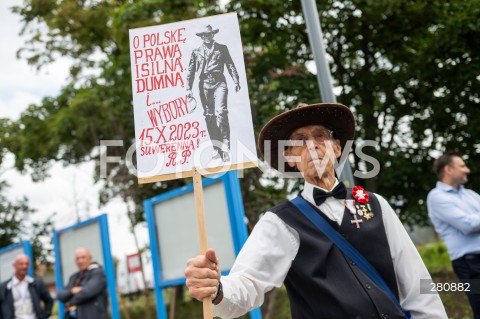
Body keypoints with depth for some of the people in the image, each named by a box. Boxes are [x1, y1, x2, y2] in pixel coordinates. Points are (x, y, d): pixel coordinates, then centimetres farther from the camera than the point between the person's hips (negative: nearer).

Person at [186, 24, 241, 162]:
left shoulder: (222, 48, 13)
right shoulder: (196, 52, 15)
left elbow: (230, 65, 10)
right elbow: (190, 71, 16)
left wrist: (236, 81, -1)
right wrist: (188, 88, 9)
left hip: (219, 83, -2)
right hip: (204, 86, 2)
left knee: (220, 112, -19)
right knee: (209, 116, 2)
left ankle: (225, 147, -17)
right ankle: (216, 148, 8)